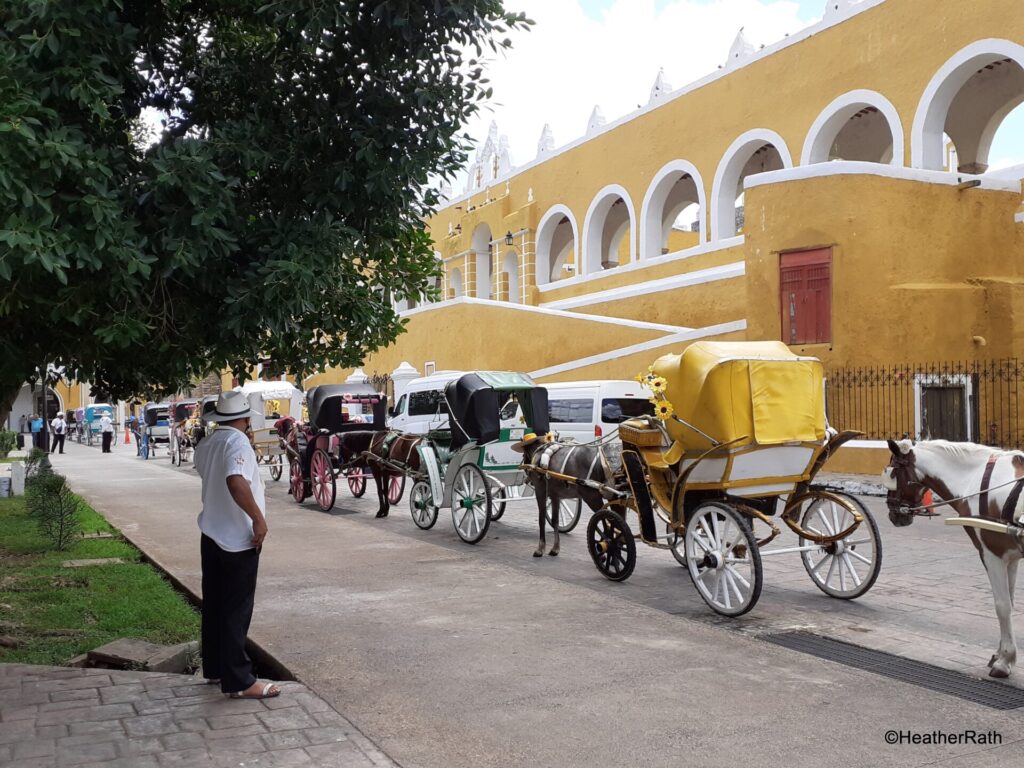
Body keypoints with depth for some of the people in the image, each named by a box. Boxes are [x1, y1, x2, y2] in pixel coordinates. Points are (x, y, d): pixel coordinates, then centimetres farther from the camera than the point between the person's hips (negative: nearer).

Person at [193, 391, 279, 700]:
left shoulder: (206, 445, 9)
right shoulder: (238, 442, -18)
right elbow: (236, 481, -34)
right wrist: (259, 518, -28)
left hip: (211, 535, 9)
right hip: (238, 539, -9)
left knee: (214, 605, 16)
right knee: (236, 611, -3)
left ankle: (214, 668, 28)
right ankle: (239, 681, 4)